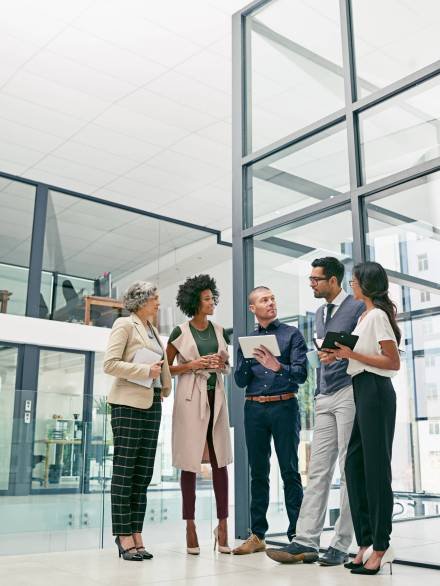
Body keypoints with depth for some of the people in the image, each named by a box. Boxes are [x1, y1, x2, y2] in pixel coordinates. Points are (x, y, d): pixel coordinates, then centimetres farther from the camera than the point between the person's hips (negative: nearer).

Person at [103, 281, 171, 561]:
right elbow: (110, 363, -11)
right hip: (129, 403, -7)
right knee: (125, 470, -4)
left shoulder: (153, 329, 20)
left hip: (152, 404, 7)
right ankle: (124, 537, 0)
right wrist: (146, 371, -15)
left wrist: (165, 386, 9)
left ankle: (136, 535, 9)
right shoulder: (125, 324, -2)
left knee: (143, 473, 5)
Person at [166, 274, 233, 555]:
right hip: (191, 398, -3)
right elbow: (166, 368, 3)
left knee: (220, 460, 0)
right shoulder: (180, 332, 1)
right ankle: (190, 525, 8)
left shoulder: (219, 330, 12)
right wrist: (192, 365, -11)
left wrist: (222, 364, -1)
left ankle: (223, 524, 5)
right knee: (190, 463, 0)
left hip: (216, 396, 4)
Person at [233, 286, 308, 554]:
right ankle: (257, 535, 13)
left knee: (290, 471, -3)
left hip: (284, 406, -3)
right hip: (254, 409, 3)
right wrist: (248, 360, -7)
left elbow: (301, 373, -5)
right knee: (258, 472, 7)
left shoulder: (292, 334, 5)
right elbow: (240, 381, 11)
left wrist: (277, 366, -23)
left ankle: (296, 535, 2)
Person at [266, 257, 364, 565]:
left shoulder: (357, 308, -4)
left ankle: (341, 545, 5)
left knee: (349, 470, -1)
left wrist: (340, 354, -26)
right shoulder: (320, 314, 20)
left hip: (349, 393, -7)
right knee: (318, 471, 3)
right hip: (325, 399, 7)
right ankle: (306, 542, 3)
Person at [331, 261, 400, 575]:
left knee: (376, 467, -4)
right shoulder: (364, 316, 17)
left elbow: (394, 362, -14)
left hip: (375, 391, -9)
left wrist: (353, 354, -17)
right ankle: (366, 543, 17)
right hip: (362, 391, 9)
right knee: (355, 464, 9)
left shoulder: (377, 315, -10)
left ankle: (381, 547, 6)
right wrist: (341, 354, 6)